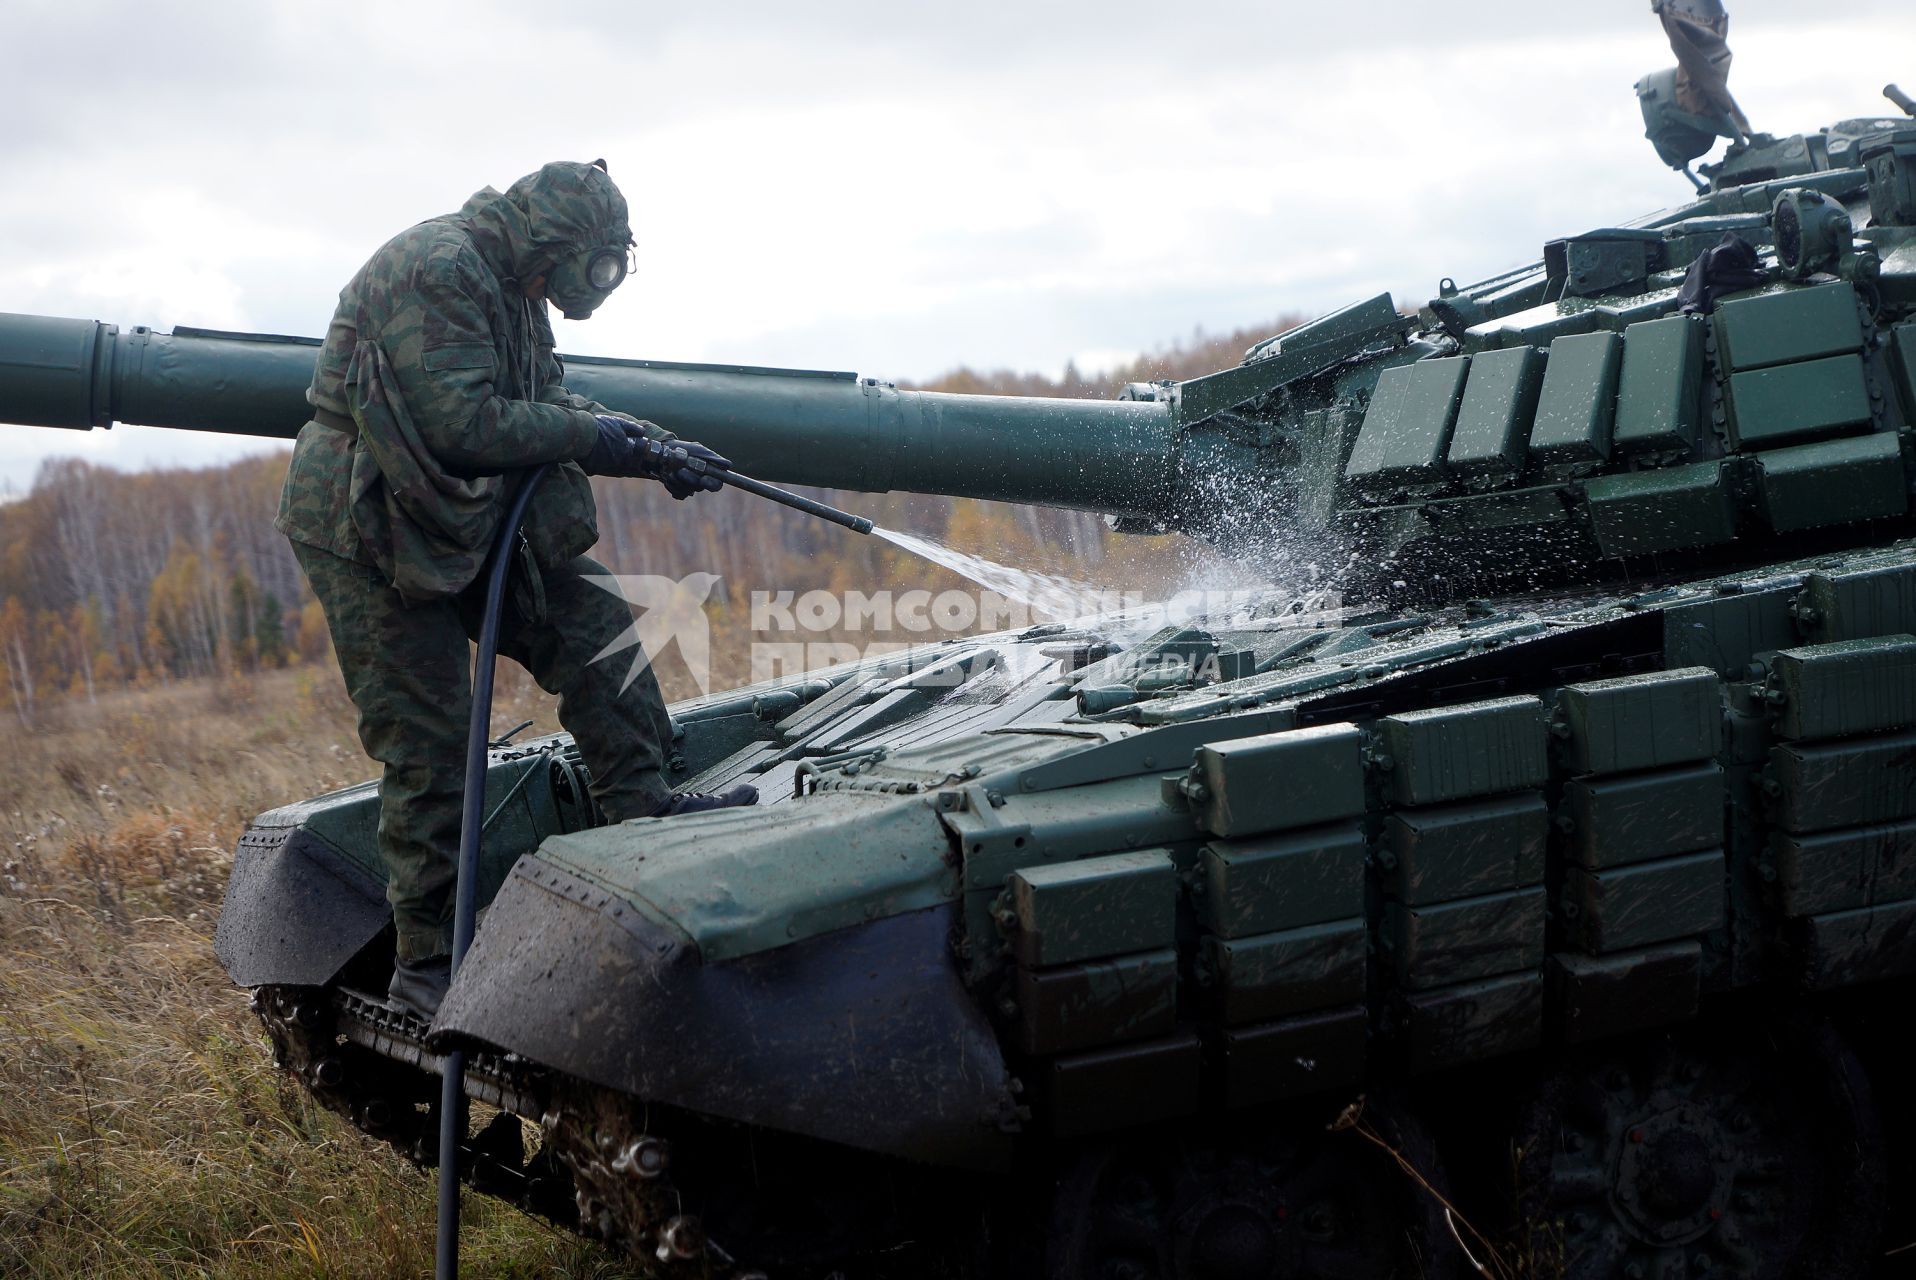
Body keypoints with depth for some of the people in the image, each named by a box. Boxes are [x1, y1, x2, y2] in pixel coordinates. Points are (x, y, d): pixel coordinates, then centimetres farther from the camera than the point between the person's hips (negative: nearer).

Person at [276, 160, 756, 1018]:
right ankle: (425, 965, 3)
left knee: (595, 628, 3)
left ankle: (641, 811, 11)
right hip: (371, 532, -9)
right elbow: (463, 425, -28)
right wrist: (595, 436, -18)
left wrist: (651, 449, -1)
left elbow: (549, 407, 12)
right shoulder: (435, 270, -20)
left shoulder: (512, 291, 11)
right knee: (429, 746, -5)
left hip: (471, 520, 9)